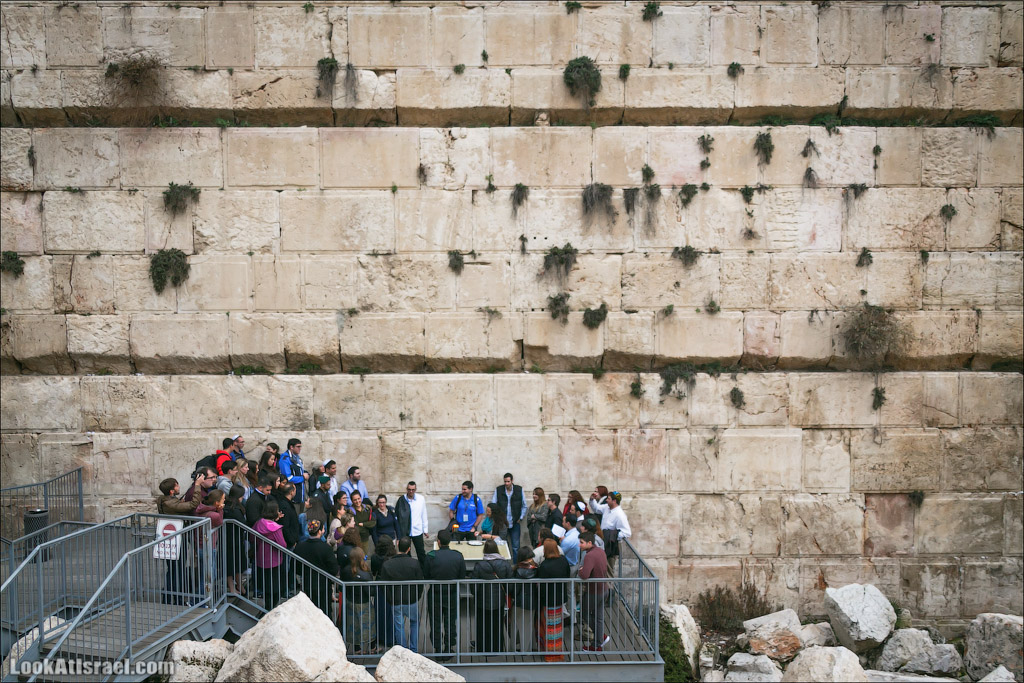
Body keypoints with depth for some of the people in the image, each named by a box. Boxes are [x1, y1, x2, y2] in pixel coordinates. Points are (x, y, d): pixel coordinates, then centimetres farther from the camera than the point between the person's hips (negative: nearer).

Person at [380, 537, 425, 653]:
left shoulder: (387, 565, -8)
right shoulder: (414, 563, -11)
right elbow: (420, 584, -6)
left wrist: (390, 600, 5)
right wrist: (416, 598, 9)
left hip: (395, 603, 0)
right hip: (411, 601, 0)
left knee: (399, 627, 12)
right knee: (415, 623, 21)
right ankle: (414, 650, 21)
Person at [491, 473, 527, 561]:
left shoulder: (519, 490, 0)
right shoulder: (498, 490, 0)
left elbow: (524, 506, 7)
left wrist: (521, 518, 1)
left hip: (515, 523, 0)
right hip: (502, 524, 0)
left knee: (516, 547, 3)